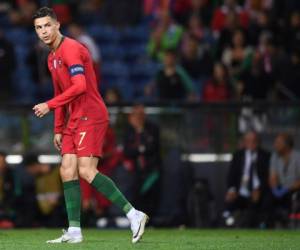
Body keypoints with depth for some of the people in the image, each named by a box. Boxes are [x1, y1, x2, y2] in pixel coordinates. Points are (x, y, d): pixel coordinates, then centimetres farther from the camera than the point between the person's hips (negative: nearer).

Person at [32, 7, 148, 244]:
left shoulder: (71, 49, -12)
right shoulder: (53, 58, 19)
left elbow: (80, 86, -24)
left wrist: (49, 105, -19)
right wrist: (58, 129, 22)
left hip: (91, 116, -10)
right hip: (74, 121, 10)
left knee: (86, 171, -18)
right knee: (67, 171, 1)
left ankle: (134, 215, -14)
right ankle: (74, 231, 2)